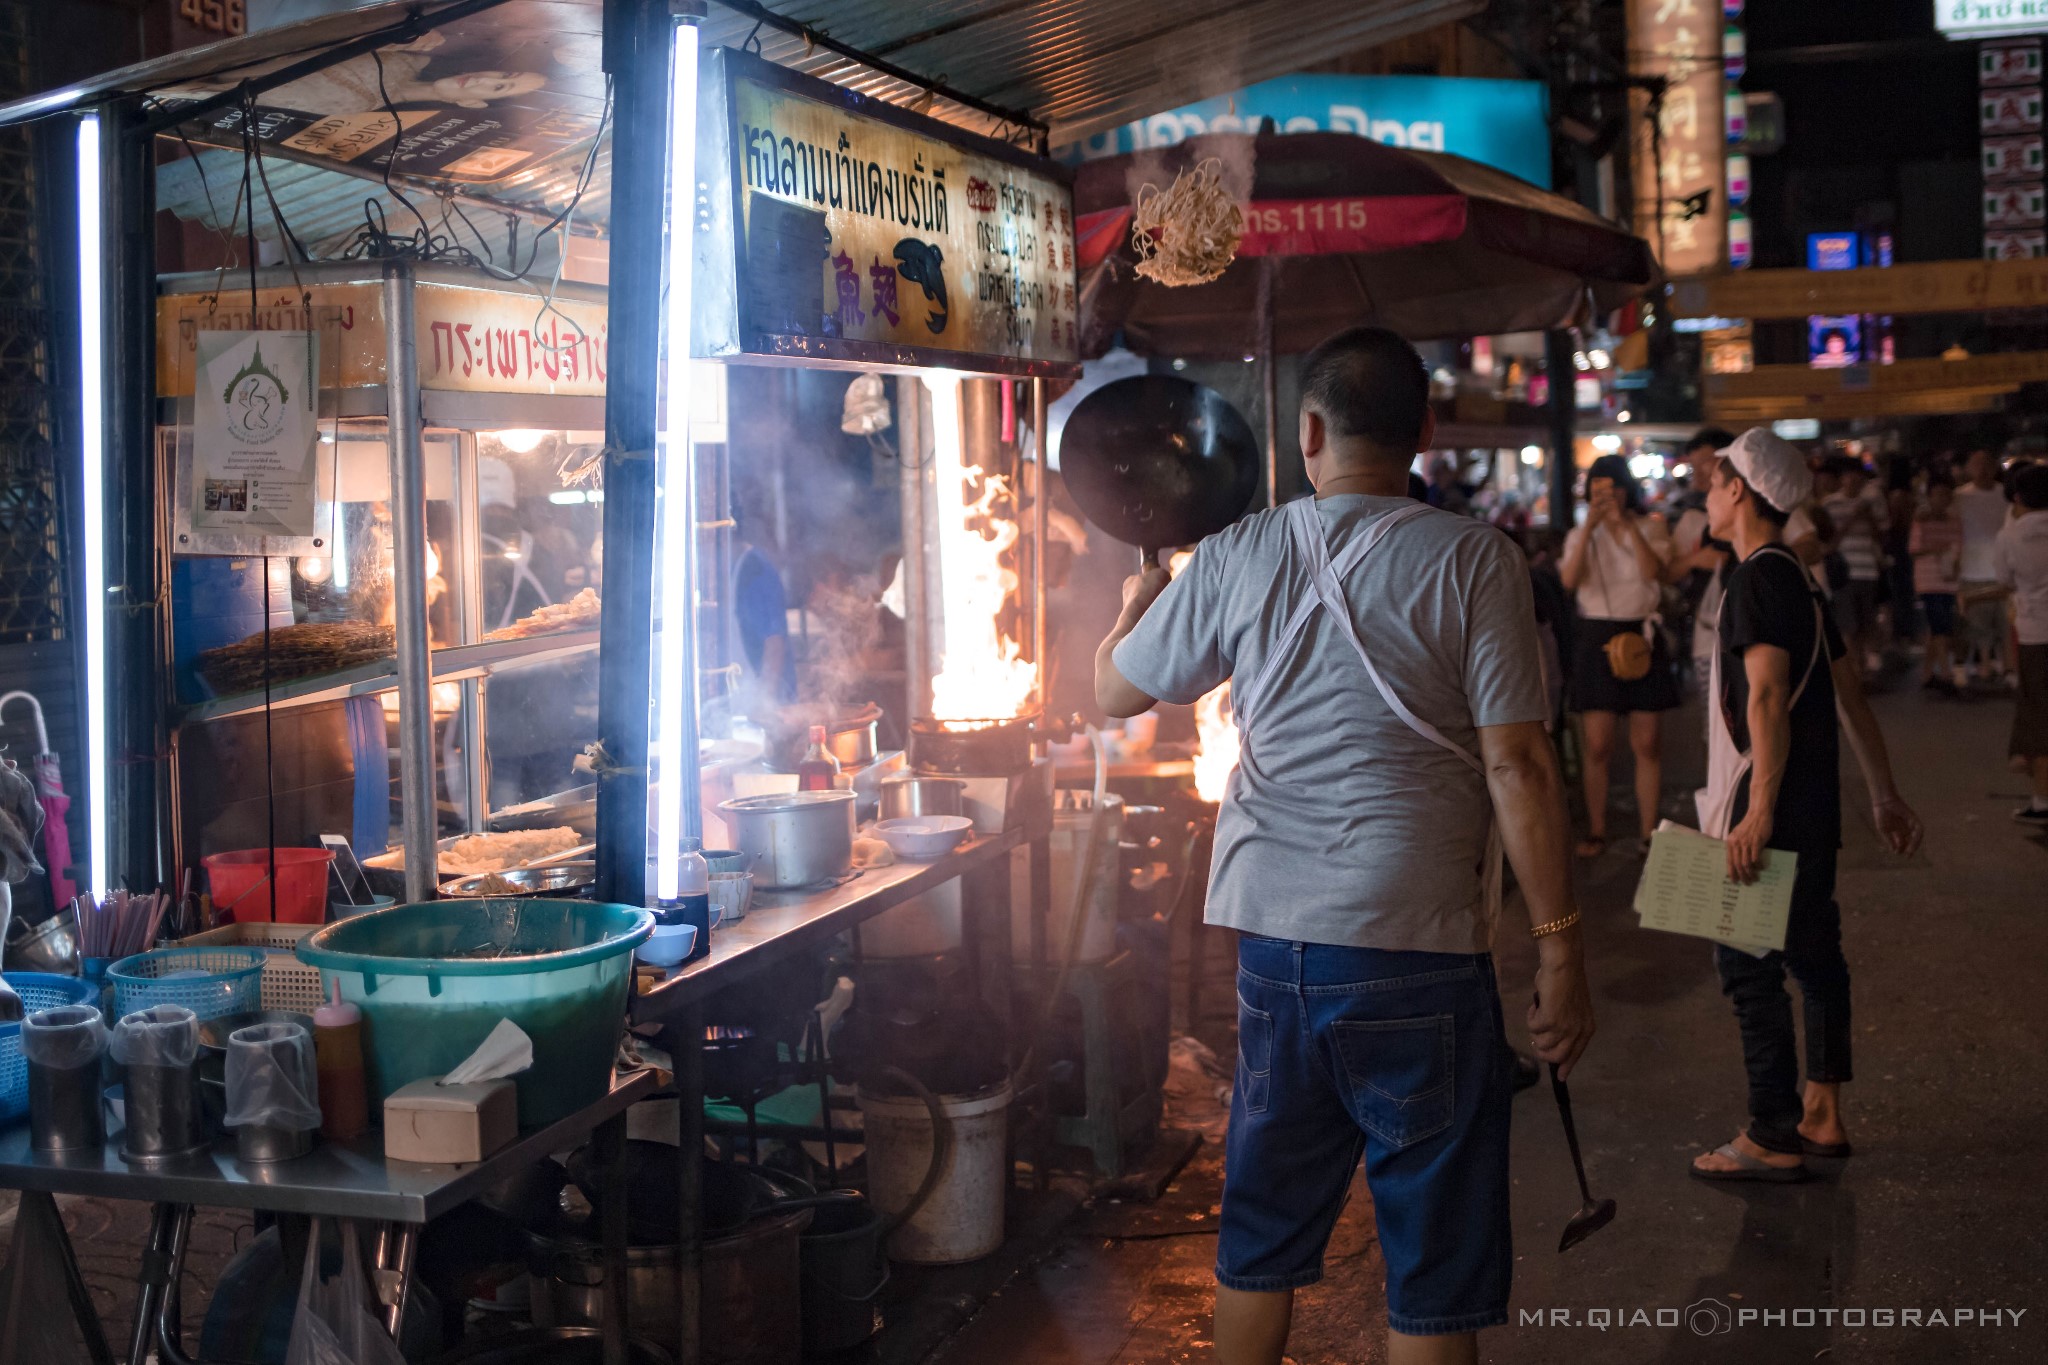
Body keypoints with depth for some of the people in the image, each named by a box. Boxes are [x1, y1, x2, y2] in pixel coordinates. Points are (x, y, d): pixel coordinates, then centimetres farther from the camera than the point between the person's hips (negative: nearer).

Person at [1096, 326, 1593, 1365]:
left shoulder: (1237, 559, 3)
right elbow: (1516, 766, -11)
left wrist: (1137, 602, 38)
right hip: (1417, 948, -4)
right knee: (1435, 1274, 9)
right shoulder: (1473, 561, -7)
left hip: (1273, 938, 4)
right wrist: (1559, 945, -3)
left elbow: (1115, 689, 17)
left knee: (1260, 1236, 19)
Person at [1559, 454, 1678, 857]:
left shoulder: (1650, 527, 3)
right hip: (1597, 638, 1)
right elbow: (1570, 580, -12)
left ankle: (1648, 831, 9)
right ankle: (1596, 831, 9)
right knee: (1598, 745, 0)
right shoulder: (1581, 535, 7)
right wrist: (1589, 527, -19)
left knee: (1647, 743, 2)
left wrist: (1625, 525, -20)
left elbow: (1654, 573, -16)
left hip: (1642, 636, -1)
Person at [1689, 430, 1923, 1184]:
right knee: (1811, 950, 15)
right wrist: (1885, 795, 20)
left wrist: (1758, 810, -30)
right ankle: (1822, 1116, 24)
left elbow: (1767, 697, -25)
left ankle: (1773, 1139, 1)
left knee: (1748, 964, -4)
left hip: (1770, 804, -10)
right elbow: (1851, 692, 17)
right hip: (1815, 806, 10)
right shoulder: (1800, 579, 15)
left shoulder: (1758, 579, -15)